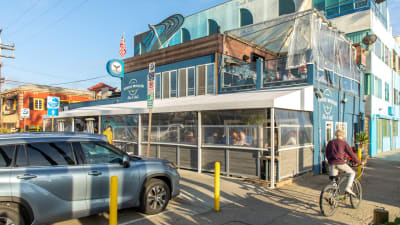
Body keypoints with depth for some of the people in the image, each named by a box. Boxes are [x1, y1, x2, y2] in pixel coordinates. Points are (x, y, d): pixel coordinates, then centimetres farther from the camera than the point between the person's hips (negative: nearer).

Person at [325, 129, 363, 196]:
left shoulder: (330, 142, 12)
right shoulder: (344, 143, 2)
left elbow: (326, 153, 17)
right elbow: (351, 154, 3)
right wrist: (359, 162, 13)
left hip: (331, 163, 4)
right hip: (340, 163, -4)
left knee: (333, 179, 13)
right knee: (352, 173, 17)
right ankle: (348, 188, 1)